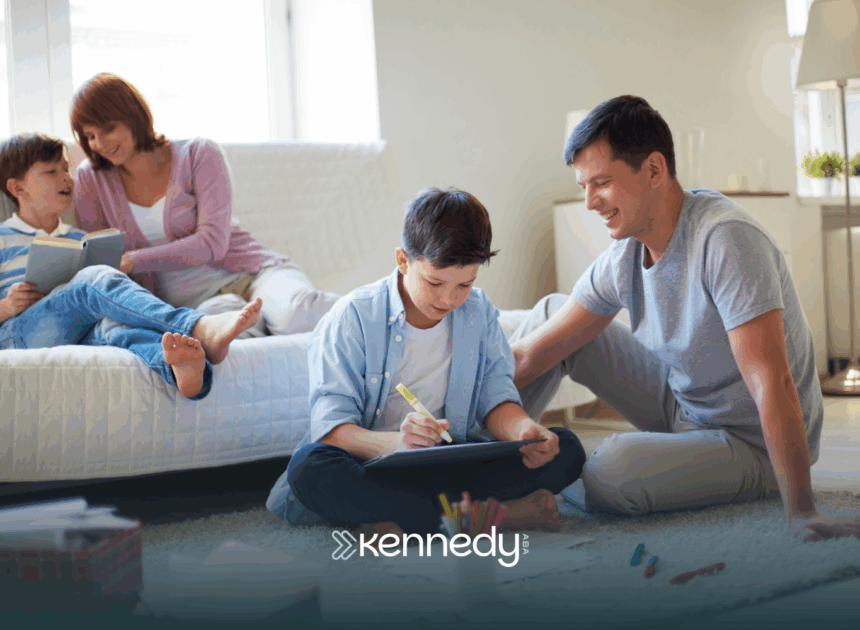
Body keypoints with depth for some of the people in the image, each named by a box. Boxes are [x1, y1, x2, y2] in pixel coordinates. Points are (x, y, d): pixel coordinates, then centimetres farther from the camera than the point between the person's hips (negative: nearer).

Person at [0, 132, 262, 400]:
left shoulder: (81, 240, 31)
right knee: (95, 278, -31)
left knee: (113, 325, -36)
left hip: (82, 335, 3)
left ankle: (179, 367, -73)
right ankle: (200, 329, -51)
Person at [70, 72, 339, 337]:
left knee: (295, 314, -38)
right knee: (219, 313, -40)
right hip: (184, 304, 1)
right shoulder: (91, 178, 10)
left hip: (247, 273, -1)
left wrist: (133, 261, -20)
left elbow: (213, 243, -11)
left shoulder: (198, 154, 1)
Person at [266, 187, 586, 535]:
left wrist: (525, 429, -22)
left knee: (565, 450, -16)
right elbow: (330, 426, -16)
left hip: (454, 462, 3)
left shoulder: (479, 312, 5)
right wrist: (392, 443, -38)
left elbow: (496, 400, 4)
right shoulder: (352, 319, -9)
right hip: (375, 466, -3)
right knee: (310, 467, -37)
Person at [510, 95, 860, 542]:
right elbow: (530, 354, 0)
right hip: (681, 407, 8)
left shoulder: (725, 238, -29)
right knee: (553, 311, 5)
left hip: (754, 449, -7)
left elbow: (772, 383, -35)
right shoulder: (623, 258, -5)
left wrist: (801, 512, -38)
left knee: (615, 464, -35)